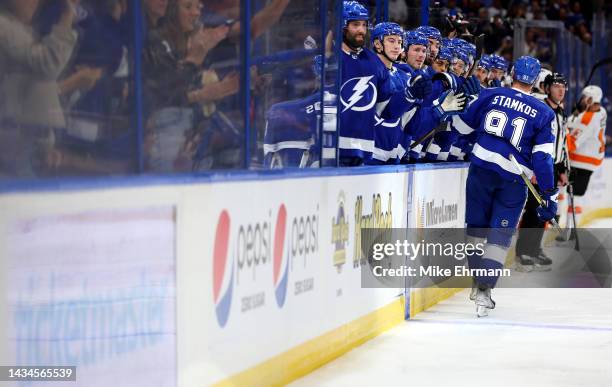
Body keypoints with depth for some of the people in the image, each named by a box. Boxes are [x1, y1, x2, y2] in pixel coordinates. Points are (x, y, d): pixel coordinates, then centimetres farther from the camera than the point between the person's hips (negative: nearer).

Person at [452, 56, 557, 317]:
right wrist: (549, 195, -1)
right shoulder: (543, 113, 1)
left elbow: (462, 126, 10)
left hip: (482, 167, 1)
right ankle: (484, 291, -8)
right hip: (514, 178, -1)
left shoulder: (490, 95, 3)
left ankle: (478, 282, 24)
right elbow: (543, 157, -4)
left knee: (477, 226, 17)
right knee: (500, 234, 4)